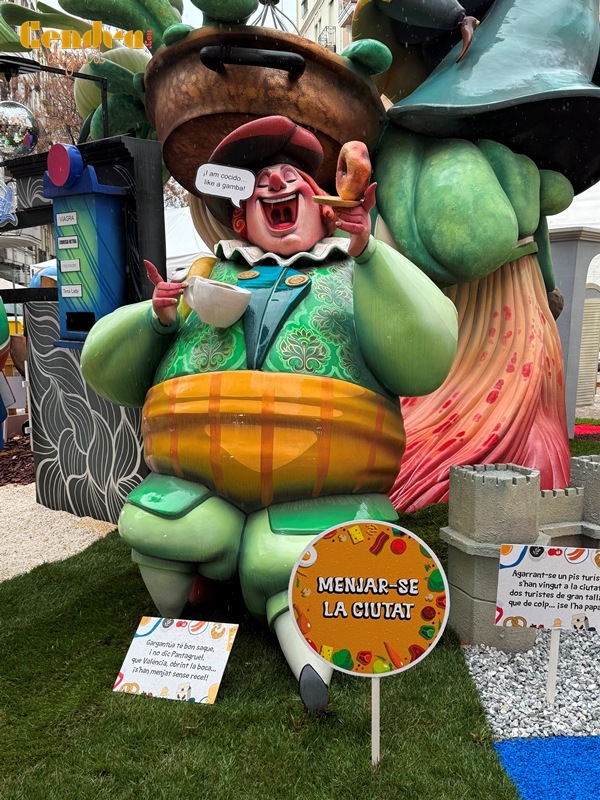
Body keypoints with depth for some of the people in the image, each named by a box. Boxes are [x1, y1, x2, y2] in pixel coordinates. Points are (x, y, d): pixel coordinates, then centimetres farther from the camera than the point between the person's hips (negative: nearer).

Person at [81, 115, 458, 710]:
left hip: (321, 495, -2)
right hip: (198, 486, 3)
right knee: (156, 529, -21)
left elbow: (423, 364, -5)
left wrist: (366, 253, -13)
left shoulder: (357, 275, 15)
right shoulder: (209, 275, 19)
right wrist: (154, 318, -3)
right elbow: (109, 372, 18)